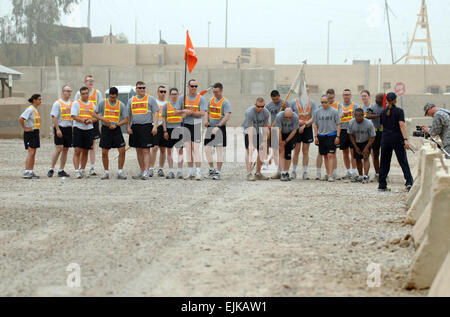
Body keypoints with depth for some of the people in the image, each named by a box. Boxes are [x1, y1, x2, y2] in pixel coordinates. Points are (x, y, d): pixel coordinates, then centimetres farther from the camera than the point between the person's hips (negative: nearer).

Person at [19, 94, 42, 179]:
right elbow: (21, 119, -24)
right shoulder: (30, 109, -15)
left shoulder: (36, 109, 15)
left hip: (35, 133, 9)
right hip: (30, 133, -9)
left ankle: (31, 172, 12)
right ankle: (26, 172, -14)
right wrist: (25, 128, -17)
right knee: (31, 152, -13)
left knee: (33, 153, 9)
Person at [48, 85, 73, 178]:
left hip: (69, 128, 6)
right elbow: (54, 117, -10)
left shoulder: (72, 104, 13)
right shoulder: (57, 103, -5)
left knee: (65, 150, 5)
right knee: (59, 149, -13)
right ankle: (51, 169, -5)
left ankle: (61, 170, 11)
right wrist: (57, 129, -18)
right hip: (60, 128, -6)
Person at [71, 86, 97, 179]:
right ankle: (77, 171, -12)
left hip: (89, 130, 4)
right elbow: (74, 116, -8)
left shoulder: (92, 104, 14)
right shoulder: (76, 103, 0)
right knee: (77, 151, -10)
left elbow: (95, 117, 13)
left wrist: (91, 120, -9)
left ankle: (82, 170, 19)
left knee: (86, 152, 8)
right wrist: (83, 120, -21)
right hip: (78, 129, -4)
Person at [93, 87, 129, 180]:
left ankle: (120, 172, 3)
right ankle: (106, 172, 13)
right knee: (104, 152, 0)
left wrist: (116, 125, -14)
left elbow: (126, 120, 1)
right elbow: (95, 114, 3)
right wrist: (103, 119, -15)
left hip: (116, 129, 0)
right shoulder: (103, 103, 2)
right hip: (105, 129, 0)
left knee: (122, 150, -7)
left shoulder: (121, 105, 3)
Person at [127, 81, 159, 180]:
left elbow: (155, 113, -1)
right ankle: (141, 171, 19)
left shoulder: (150, 99, 3)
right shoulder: (131, 100, 13)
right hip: (135, 127, 5)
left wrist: (155, 126, -10)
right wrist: (128, 127, 4)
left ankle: (146, 172, -12)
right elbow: (128, 115, 15)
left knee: (146, 150, -9)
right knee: (138, 150, 10)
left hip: (147, 126, -4)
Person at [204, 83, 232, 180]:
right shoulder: (211, 100, 13)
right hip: (210, 127, 6)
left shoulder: (225, 102, -7)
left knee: (219, 150, -4)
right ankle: (212, 169, 19)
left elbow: (227, 116, -16)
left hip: (220, 128, -6)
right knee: (207, 149, 4)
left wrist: (218, 126, -25)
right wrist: (206, 120, -1)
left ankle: (218, 172, -1)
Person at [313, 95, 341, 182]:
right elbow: (316, 125, 15)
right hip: (321, 135, 4)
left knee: (330, 155, -10)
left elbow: (338, 124, 0)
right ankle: (328, 174, 18)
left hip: (331, 135, -4)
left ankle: (331, 174, -13)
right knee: (325, 156, 9)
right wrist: (316, 136, 8)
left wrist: (338, 136, -6)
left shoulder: (334, 111, -2)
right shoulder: (318, 112, 8)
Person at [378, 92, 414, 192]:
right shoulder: (399, 111, -6)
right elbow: (401, 125, -16)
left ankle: (382, 185, 9)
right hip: (397, 138, -4)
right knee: (403, 161, -1)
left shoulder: (383, 112, 8)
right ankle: (409, 182, -13)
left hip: (385, 139, 4)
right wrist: (406, 139, -20)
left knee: (384, 162, 10)